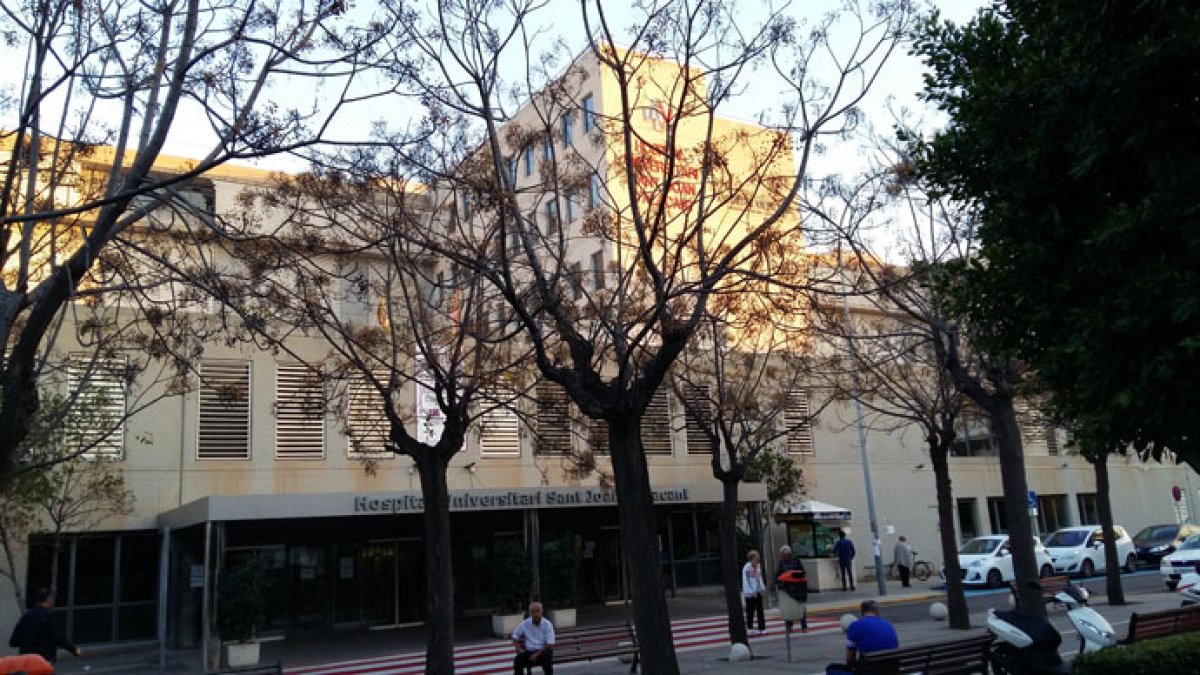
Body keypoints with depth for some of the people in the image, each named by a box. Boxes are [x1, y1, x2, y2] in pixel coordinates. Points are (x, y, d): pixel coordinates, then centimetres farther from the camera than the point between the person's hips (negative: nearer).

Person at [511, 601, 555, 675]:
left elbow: (550, 645, -11)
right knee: (518, 660, -28)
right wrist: (518, 648, -5)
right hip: (529, 651, 2)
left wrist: (537, 654, -20)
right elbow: (515, 636, 14)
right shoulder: (524, 624, 1)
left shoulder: (547, 624, -7)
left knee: (547, 658, -36)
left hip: (542, 651, -2)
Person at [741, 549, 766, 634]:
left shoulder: (758, 567, 7)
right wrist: (750, 592, -20)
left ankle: (762, 628, 16)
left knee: (760, 611, 9)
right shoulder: (746, 568, -14)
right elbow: (745, 581, -15)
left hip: (758, 592, 6)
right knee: (750, 611, 1)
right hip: (750, 594, -6)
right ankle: (749, 628, 11)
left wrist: (763, 587, 4)